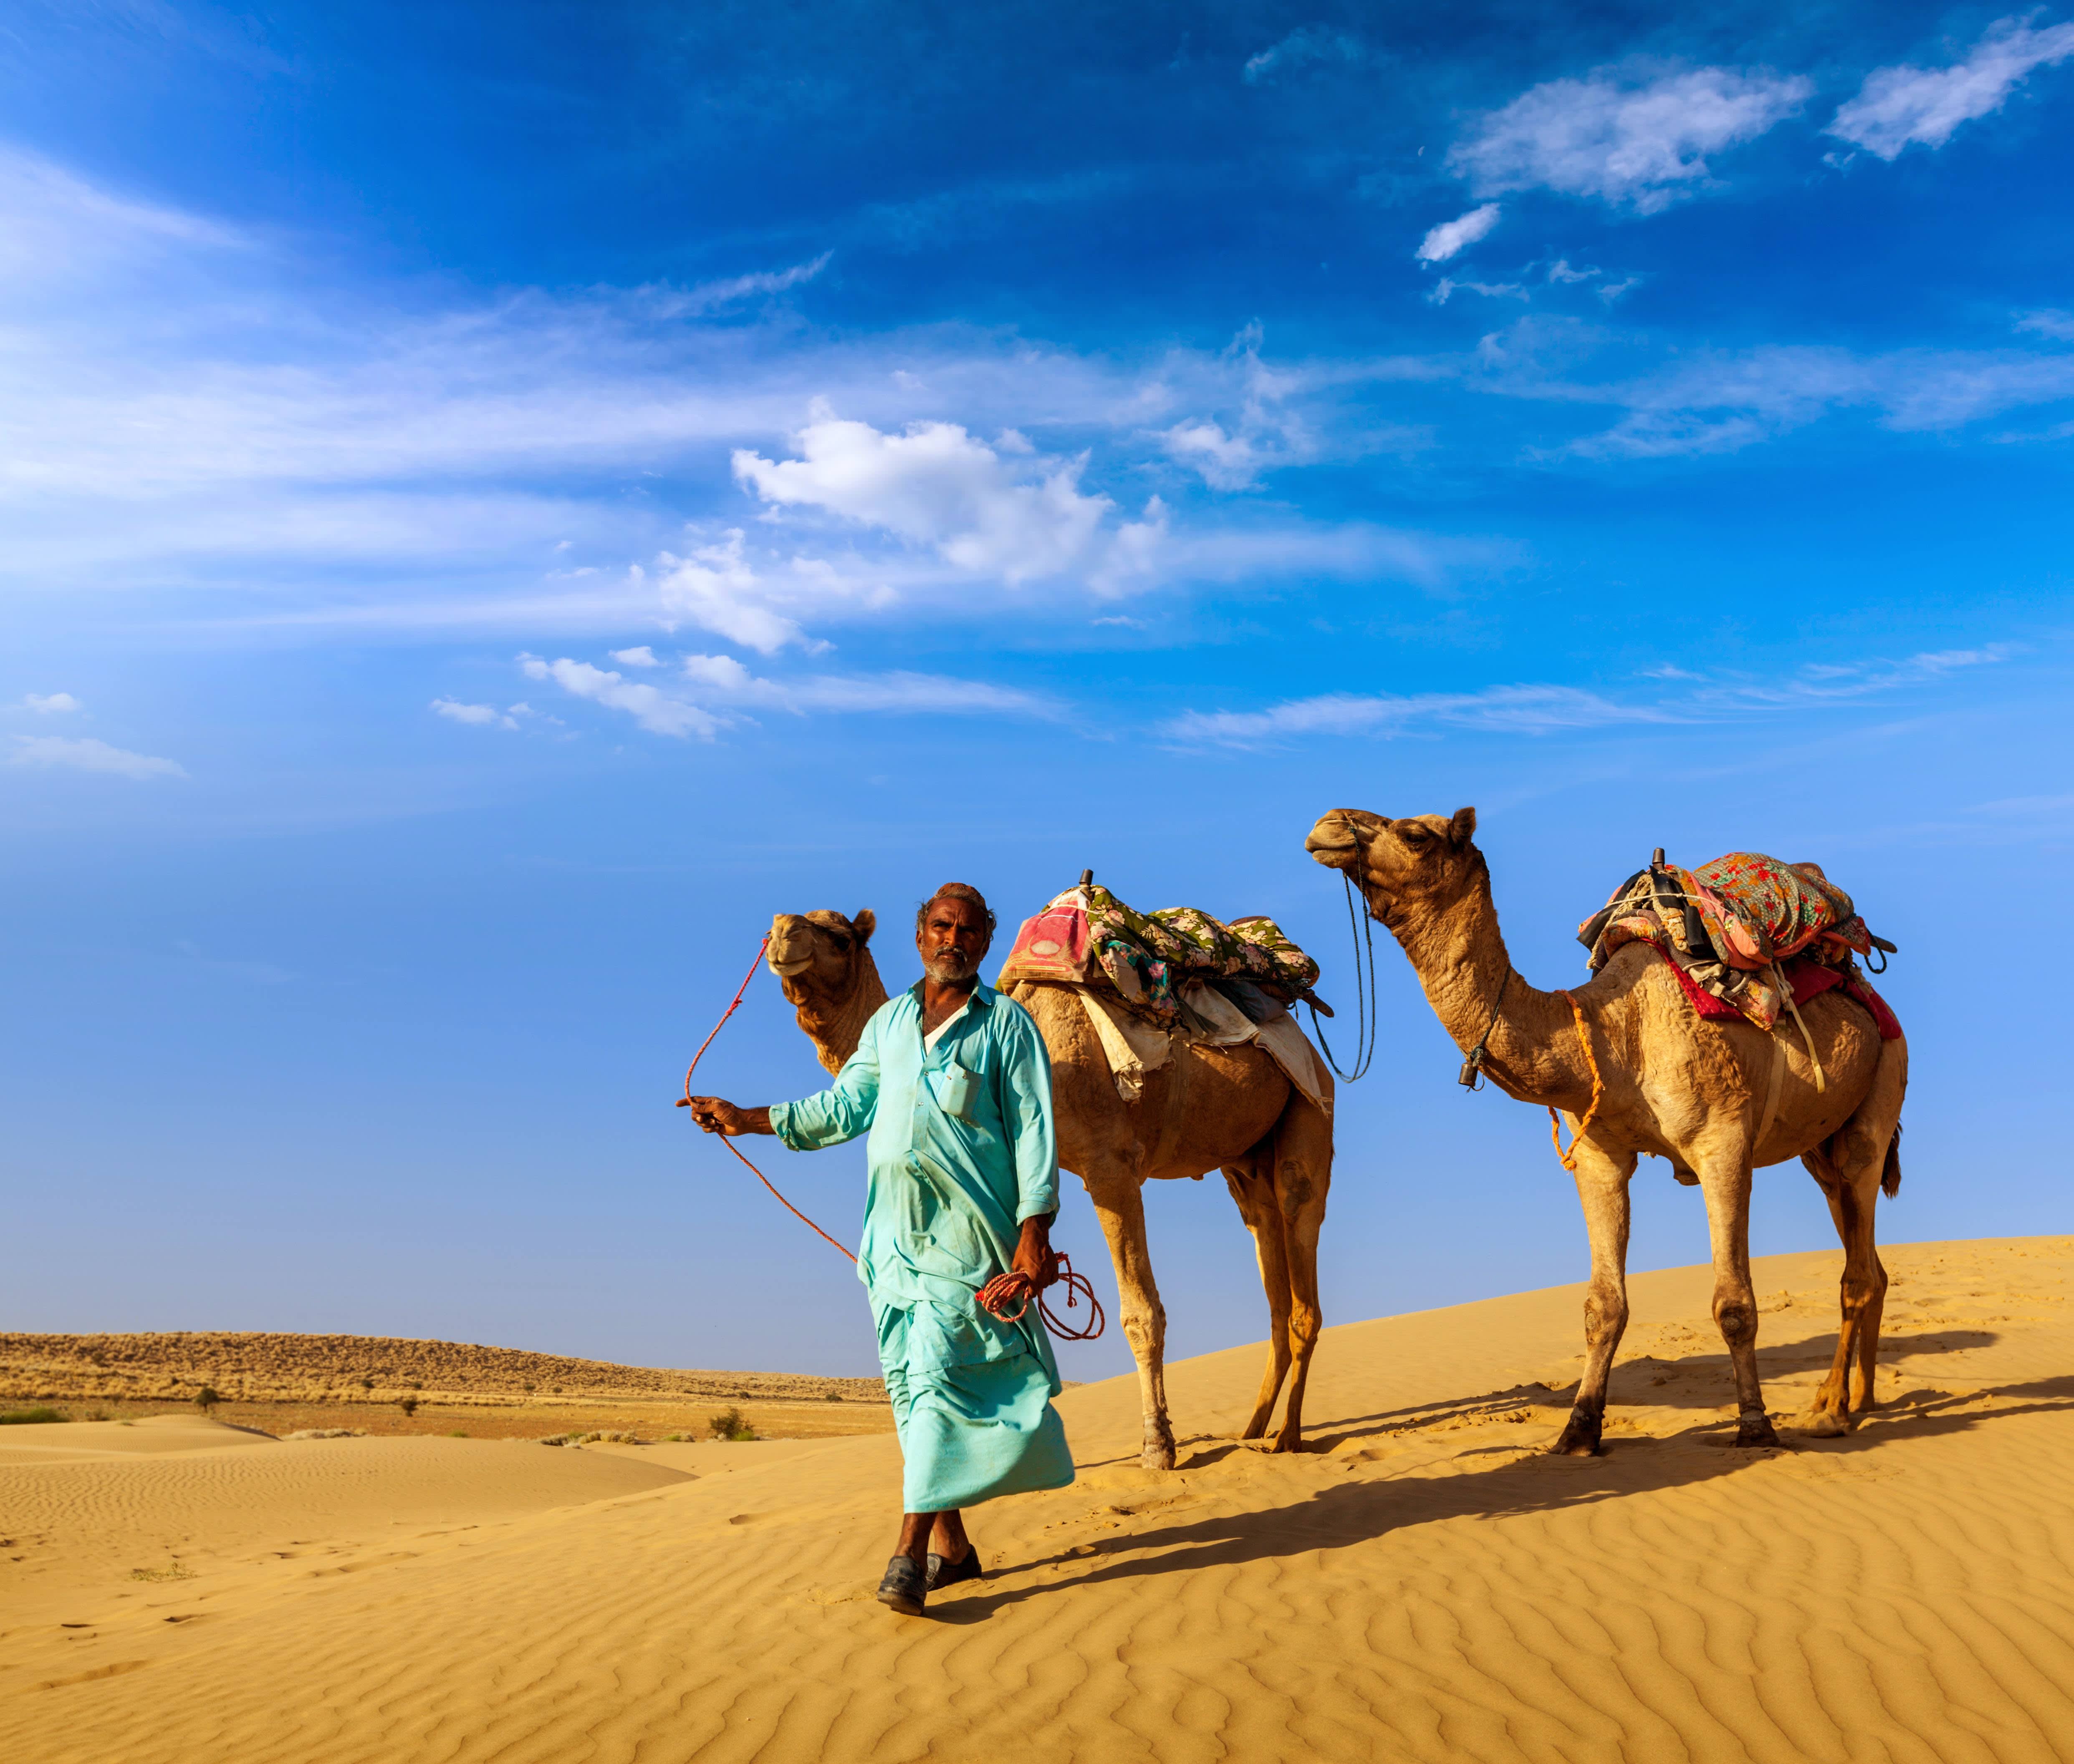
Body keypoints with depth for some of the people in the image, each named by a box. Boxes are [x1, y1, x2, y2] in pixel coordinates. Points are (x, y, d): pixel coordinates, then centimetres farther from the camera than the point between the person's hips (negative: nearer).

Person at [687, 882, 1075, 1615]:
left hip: (967, 1231, -5)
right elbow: (845, 1106, 18)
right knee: (911, 1384, 6)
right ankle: (953, 1546, 16)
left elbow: (1034, 1132, -3)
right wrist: (748, 1119, 15)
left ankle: (911, 1551, -8)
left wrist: (1034, 1232, -12)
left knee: (938, 1377, -11)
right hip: (895, 1231, 5)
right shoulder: (888, 1021, 15)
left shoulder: (1007, 1024, 1)